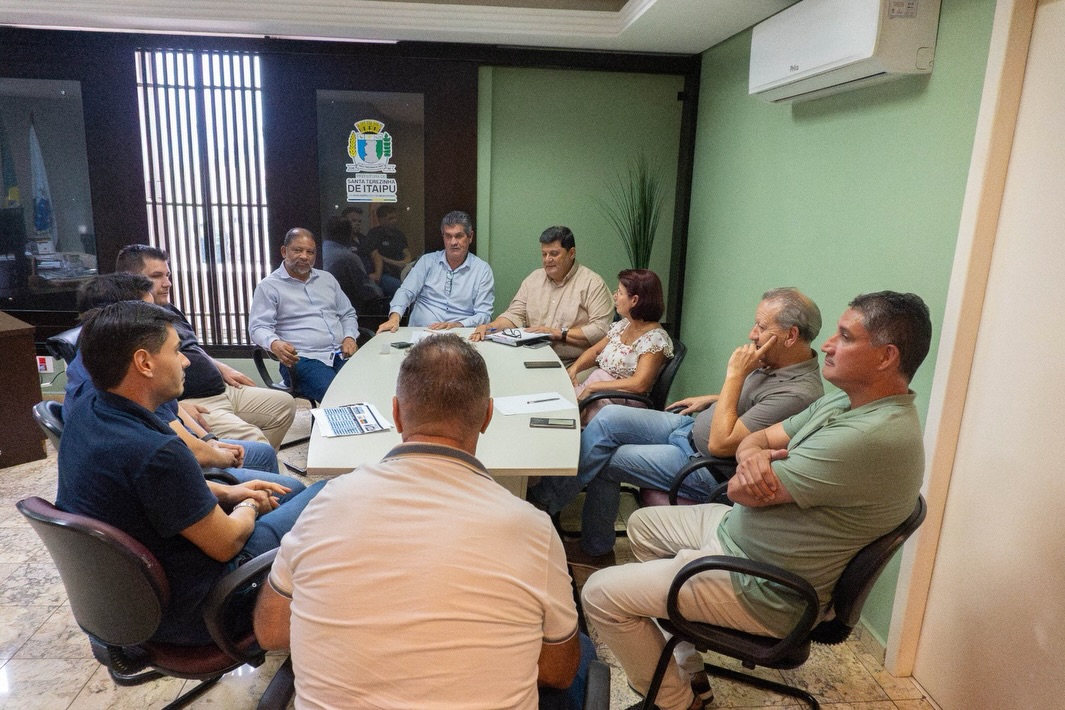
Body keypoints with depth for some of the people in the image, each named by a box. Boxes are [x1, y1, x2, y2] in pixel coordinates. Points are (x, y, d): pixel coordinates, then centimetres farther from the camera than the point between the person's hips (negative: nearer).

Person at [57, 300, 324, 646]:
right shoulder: (155, 452, -36)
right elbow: (227, 544, -21)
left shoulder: (86, 410, -7)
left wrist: (226, 492, 7)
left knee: (290, 491, 21)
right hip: (184, 612, -9)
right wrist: (249, 506, -1)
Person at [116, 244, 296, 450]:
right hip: (190, 403, -10)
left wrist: (222, 369, 20)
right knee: (252, 439, -28)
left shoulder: (168, 309, 19)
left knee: (284, 404, 11)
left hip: (224, 390, 10)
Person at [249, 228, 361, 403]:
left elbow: (348, 314, 27)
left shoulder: (327, 278, 23)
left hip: (342, 354, 5)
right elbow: (259, 328, -2)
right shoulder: (268, 287, 6)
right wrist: (274, 344, -26)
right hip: (302, 359, -5)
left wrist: (350, 337, 4)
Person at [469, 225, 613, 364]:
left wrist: (558, 333, -14)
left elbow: (600, 330, -12)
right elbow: (515, 315, 15)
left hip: (573, 365, -4)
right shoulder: (534, 278, 16)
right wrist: (490, 327, -4)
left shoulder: (592, 283, -3)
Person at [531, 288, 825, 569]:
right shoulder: (778, 361, 0)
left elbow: (720, 443, -28)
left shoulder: (798, 393, -28)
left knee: (604, 460, -9)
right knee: (610, 417, -5)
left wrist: (734, 374, -26)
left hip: (708, 469, -9)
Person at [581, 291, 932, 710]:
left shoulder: (871, 437, -31)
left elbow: (740, 492, -27)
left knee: (601, 594, -11)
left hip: (767, 592, -10)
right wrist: (752, 455, -19)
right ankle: (687, 659, 26)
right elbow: (756, 438, 4)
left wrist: (750, 471, -4)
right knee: (643, 523, 23)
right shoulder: (846, 401, 2)